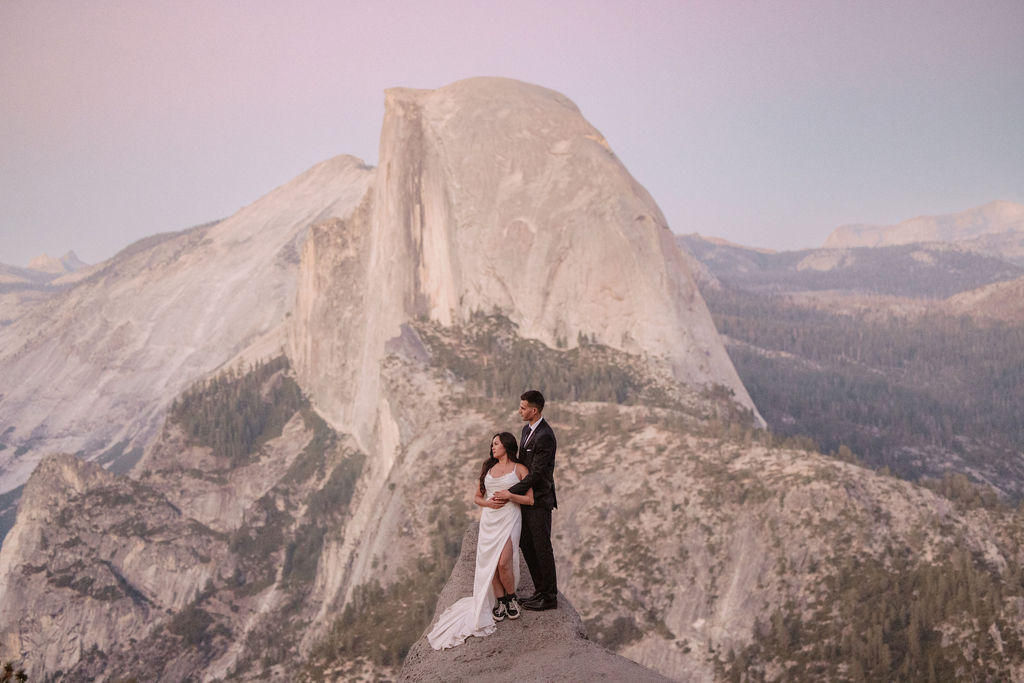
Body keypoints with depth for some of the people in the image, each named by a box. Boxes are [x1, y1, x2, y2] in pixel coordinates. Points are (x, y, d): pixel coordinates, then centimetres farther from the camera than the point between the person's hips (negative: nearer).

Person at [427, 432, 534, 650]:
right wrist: (488, 502, -3)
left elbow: (530, 499, 0)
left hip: (509, 519, -5)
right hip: (489, 519, 5)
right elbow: (476, 496, 18)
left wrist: (509, 496, -13)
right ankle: (499, 602, 10)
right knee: (490, 562, -4)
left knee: (503, 562, -18)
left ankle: (511, 598, 5)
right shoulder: (488, 468, 17)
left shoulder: (520, 469, 4)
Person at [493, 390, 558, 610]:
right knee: (526, 544, 14)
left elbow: (537, 473, -23)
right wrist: (513, 491, 12)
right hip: (527, 497, 10)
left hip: (539, 500, -10)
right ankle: (541, 590, 25)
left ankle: (549, 597, 12)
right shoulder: (527, 429, 9)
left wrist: (512, 492, -20)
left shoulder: (545, 436, -22)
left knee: (542, 547, 0)